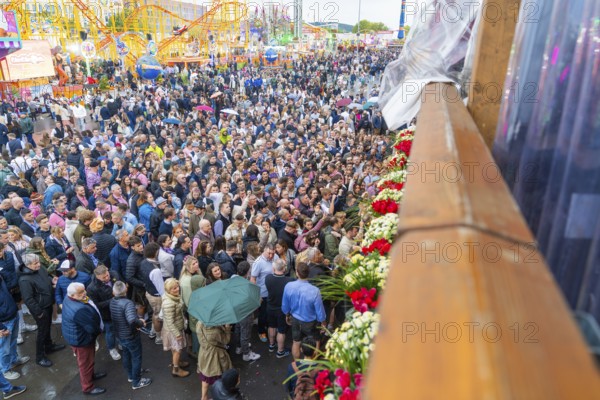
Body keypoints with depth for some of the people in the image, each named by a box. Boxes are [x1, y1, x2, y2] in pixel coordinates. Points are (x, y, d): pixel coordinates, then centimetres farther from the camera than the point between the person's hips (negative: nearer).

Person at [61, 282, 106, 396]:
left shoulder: (69, 298, -11)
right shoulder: (79, 310, -40)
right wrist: (99, 330, -10)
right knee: (86, 362, 13)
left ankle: (90, 375, 53)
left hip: (78, 335, 9)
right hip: (80, 339, -9)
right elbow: (92, 328, -29)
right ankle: (88, 387, 33)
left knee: (88, 360, 30)